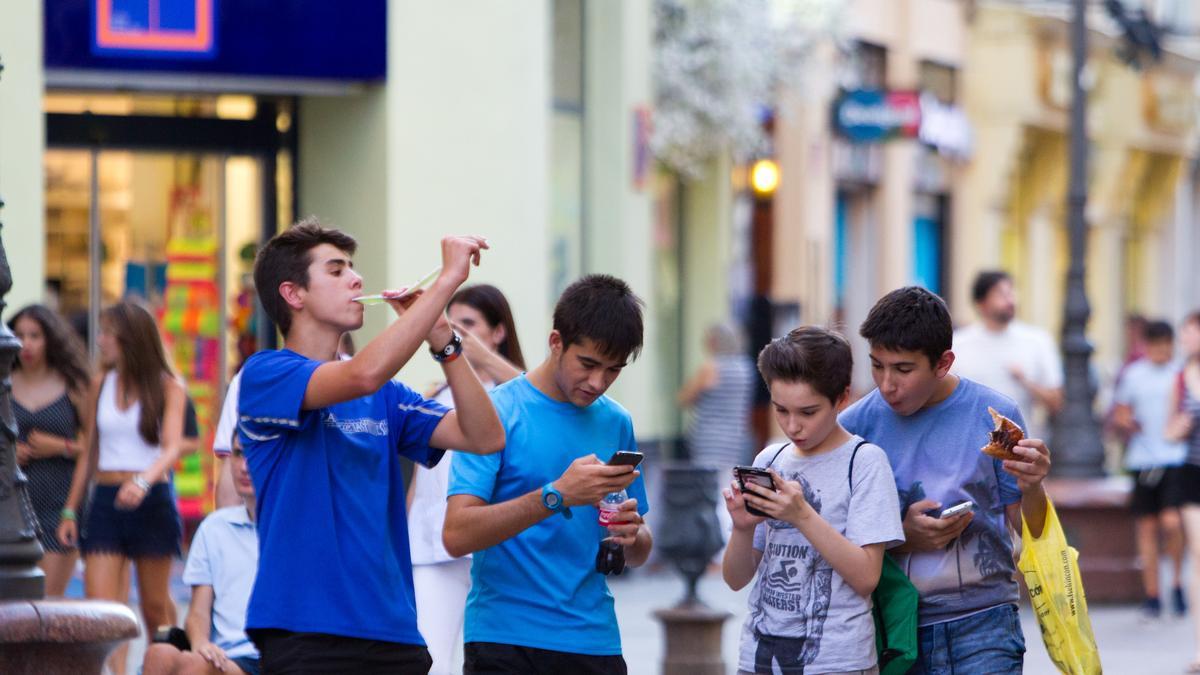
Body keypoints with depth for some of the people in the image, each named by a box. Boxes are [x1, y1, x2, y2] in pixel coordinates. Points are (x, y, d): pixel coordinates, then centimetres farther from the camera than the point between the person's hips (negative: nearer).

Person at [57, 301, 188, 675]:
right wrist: (70, 510, 11)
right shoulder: (101, 385, 10)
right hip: (106, 500, 3)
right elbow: (90, 453, 15)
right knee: (99, 601, -11)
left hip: (150, 500, -3)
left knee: (155, 604, 7)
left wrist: (143, 481, -34)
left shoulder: (167, 387, -2)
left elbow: (172, 447, -15)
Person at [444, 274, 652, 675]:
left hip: (594, 641, 5)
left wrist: (631, 534, -8)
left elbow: (639, 554, 16)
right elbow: (457, 535, -16)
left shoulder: (616, 424, 11)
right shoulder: (497, 412, -5)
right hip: (504, 640, -5)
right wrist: (556, 496, -24)